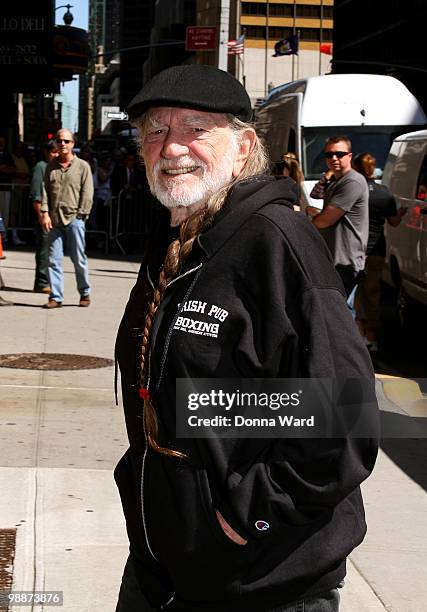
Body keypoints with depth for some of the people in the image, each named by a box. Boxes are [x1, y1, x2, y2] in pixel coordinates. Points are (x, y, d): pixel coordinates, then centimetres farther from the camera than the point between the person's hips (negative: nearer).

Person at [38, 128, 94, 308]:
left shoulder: (82, 166, 3)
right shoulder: (51, 166, 13)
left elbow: (87, 194, 0)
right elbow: (45, 191, 11)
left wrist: (80, 216, -6)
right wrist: (45, 213, -1)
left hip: (74, 219, -3)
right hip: (54, 220, 3)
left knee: (79, 259, 1)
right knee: (54, 260, 1)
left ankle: (84, 293, 16)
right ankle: (55, 297, 4)